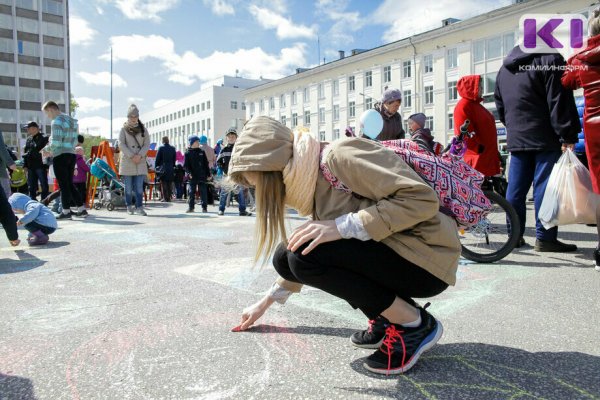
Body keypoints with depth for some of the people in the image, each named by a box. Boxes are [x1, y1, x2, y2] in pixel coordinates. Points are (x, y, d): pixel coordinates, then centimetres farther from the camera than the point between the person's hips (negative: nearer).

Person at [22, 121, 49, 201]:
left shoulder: (44, 138, -4)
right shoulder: (29, 139, 16)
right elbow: (25, 152, 19)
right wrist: (25, 165, 11)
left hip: (41, 166, -7)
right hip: (31, 167, 7)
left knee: (44, 186, -2)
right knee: (32, 188, 11)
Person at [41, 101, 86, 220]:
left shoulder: (57, 121, -10)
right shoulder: (72, 120, 16)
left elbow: (56, 142, -18)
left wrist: (46, 149, 1)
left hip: (60, 156, -8)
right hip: (72, 155, 8)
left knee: (63, 184, -2)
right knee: (70, 183, 13)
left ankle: (66, 211, 1)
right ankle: (81, 209, 12)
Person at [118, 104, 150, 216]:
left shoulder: (143, 129, 10)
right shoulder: (124, 129, 5)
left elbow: (147, 144, 5)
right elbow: (121, 144, -4)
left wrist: (140, 155, -10)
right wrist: (131, 156, -14)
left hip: (140, 161, 1)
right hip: (127, 161, -1)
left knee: (139, 186, -6)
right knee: (128, 186, 3)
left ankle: (139, 207, -6)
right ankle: (129, 206, 14)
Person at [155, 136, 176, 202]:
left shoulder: (161, 148, -6)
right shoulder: (173, 148, 4)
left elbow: (157, 159, -4)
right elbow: (174, 159, 8)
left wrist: (156, 167, 6)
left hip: (163, 169, -3)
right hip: (171, 169, 3)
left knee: (163, 183, 0)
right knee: (170, 184, 8)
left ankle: (165, 198, -2)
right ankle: (169, 197, 9)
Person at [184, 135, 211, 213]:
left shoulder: (201, 152, 9)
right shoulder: (188, 153, 3)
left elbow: (206, 164, 11)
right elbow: (185, 165, 0)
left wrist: (208, 174, 6)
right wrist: (189, 173, -16)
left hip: (202, 176, 1)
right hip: (192, 177, -1)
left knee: (203, 192, 1)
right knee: (192, 192, 4)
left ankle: (204, 207, 7)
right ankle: (191, 207, 13)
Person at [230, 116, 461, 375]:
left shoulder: (340, 156, -19)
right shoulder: (315, 182, 8)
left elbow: (423, 199, -25)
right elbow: (298, 259, 21)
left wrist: (344, 226, -29)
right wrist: (267, 301, 24)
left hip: (425, 257, -8)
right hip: (386, 256, 8)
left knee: (306, 255, -23)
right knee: (287, 257, -2)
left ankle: (414, 324, -8)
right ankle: (386, 317, 5)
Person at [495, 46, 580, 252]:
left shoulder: (504, 68, 17)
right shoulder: (550, 60, -6)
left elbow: (500, 105, 22)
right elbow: (560, 101, -12)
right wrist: (568, 136, -12)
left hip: (516, 140, 6)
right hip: (546, 139, -6)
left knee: (516, 188, 7)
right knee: (545, 187, -4)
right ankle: (545, 238, -2)